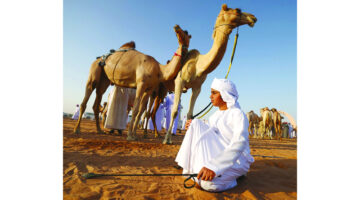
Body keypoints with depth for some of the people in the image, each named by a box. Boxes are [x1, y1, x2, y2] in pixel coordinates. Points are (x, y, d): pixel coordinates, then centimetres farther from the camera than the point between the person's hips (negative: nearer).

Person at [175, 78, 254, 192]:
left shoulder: (238, 114, -17)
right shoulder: (216, 114, 6)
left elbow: (239, 142, -32)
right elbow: (208, 134, 17)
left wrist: (213, 166, -42)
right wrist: (194, 126, -1)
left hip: (236, 160, -7)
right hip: (217, 153, 7)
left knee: (207, 183, -34)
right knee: (196, 123, -7)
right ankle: (190, 169, -3)